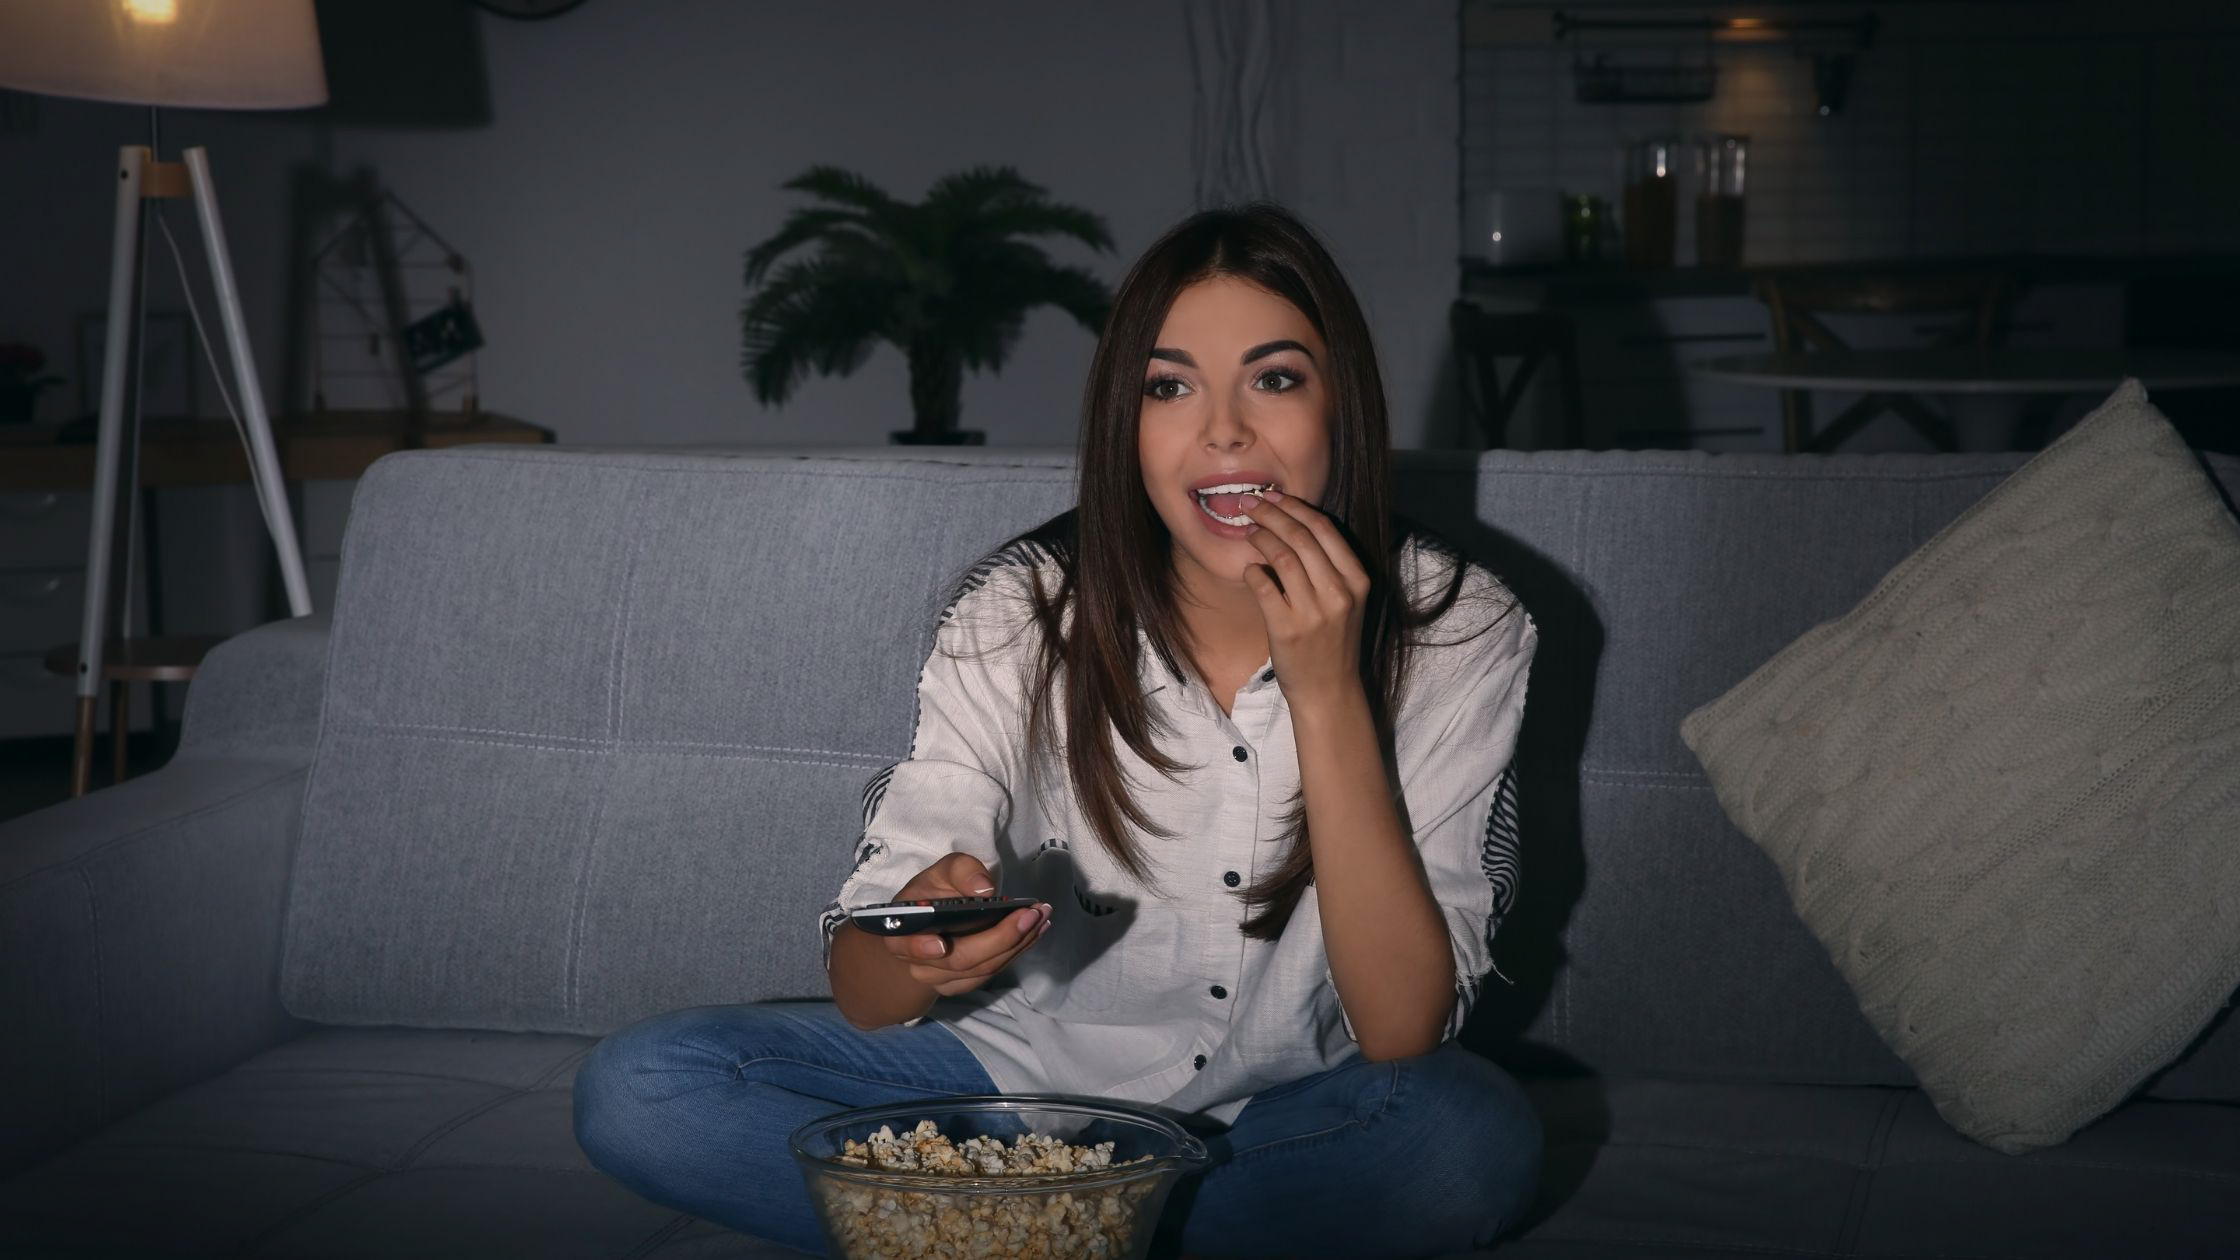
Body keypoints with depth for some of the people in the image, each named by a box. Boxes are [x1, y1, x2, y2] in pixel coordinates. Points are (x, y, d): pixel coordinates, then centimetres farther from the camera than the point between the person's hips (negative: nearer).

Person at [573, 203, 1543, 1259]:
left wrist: (1327, 694, -28)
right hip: (1030, 1075, 1)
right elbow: (863, 994, -15)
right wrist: (924, 948, -40)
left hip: (1288, 1114, 0)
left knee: (1478, 1140, -34)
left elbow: (1403, 1030, -22)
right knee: (635, 1088, -18)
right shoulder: (1022, 614, -14)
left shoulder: (1461, 633, -15)